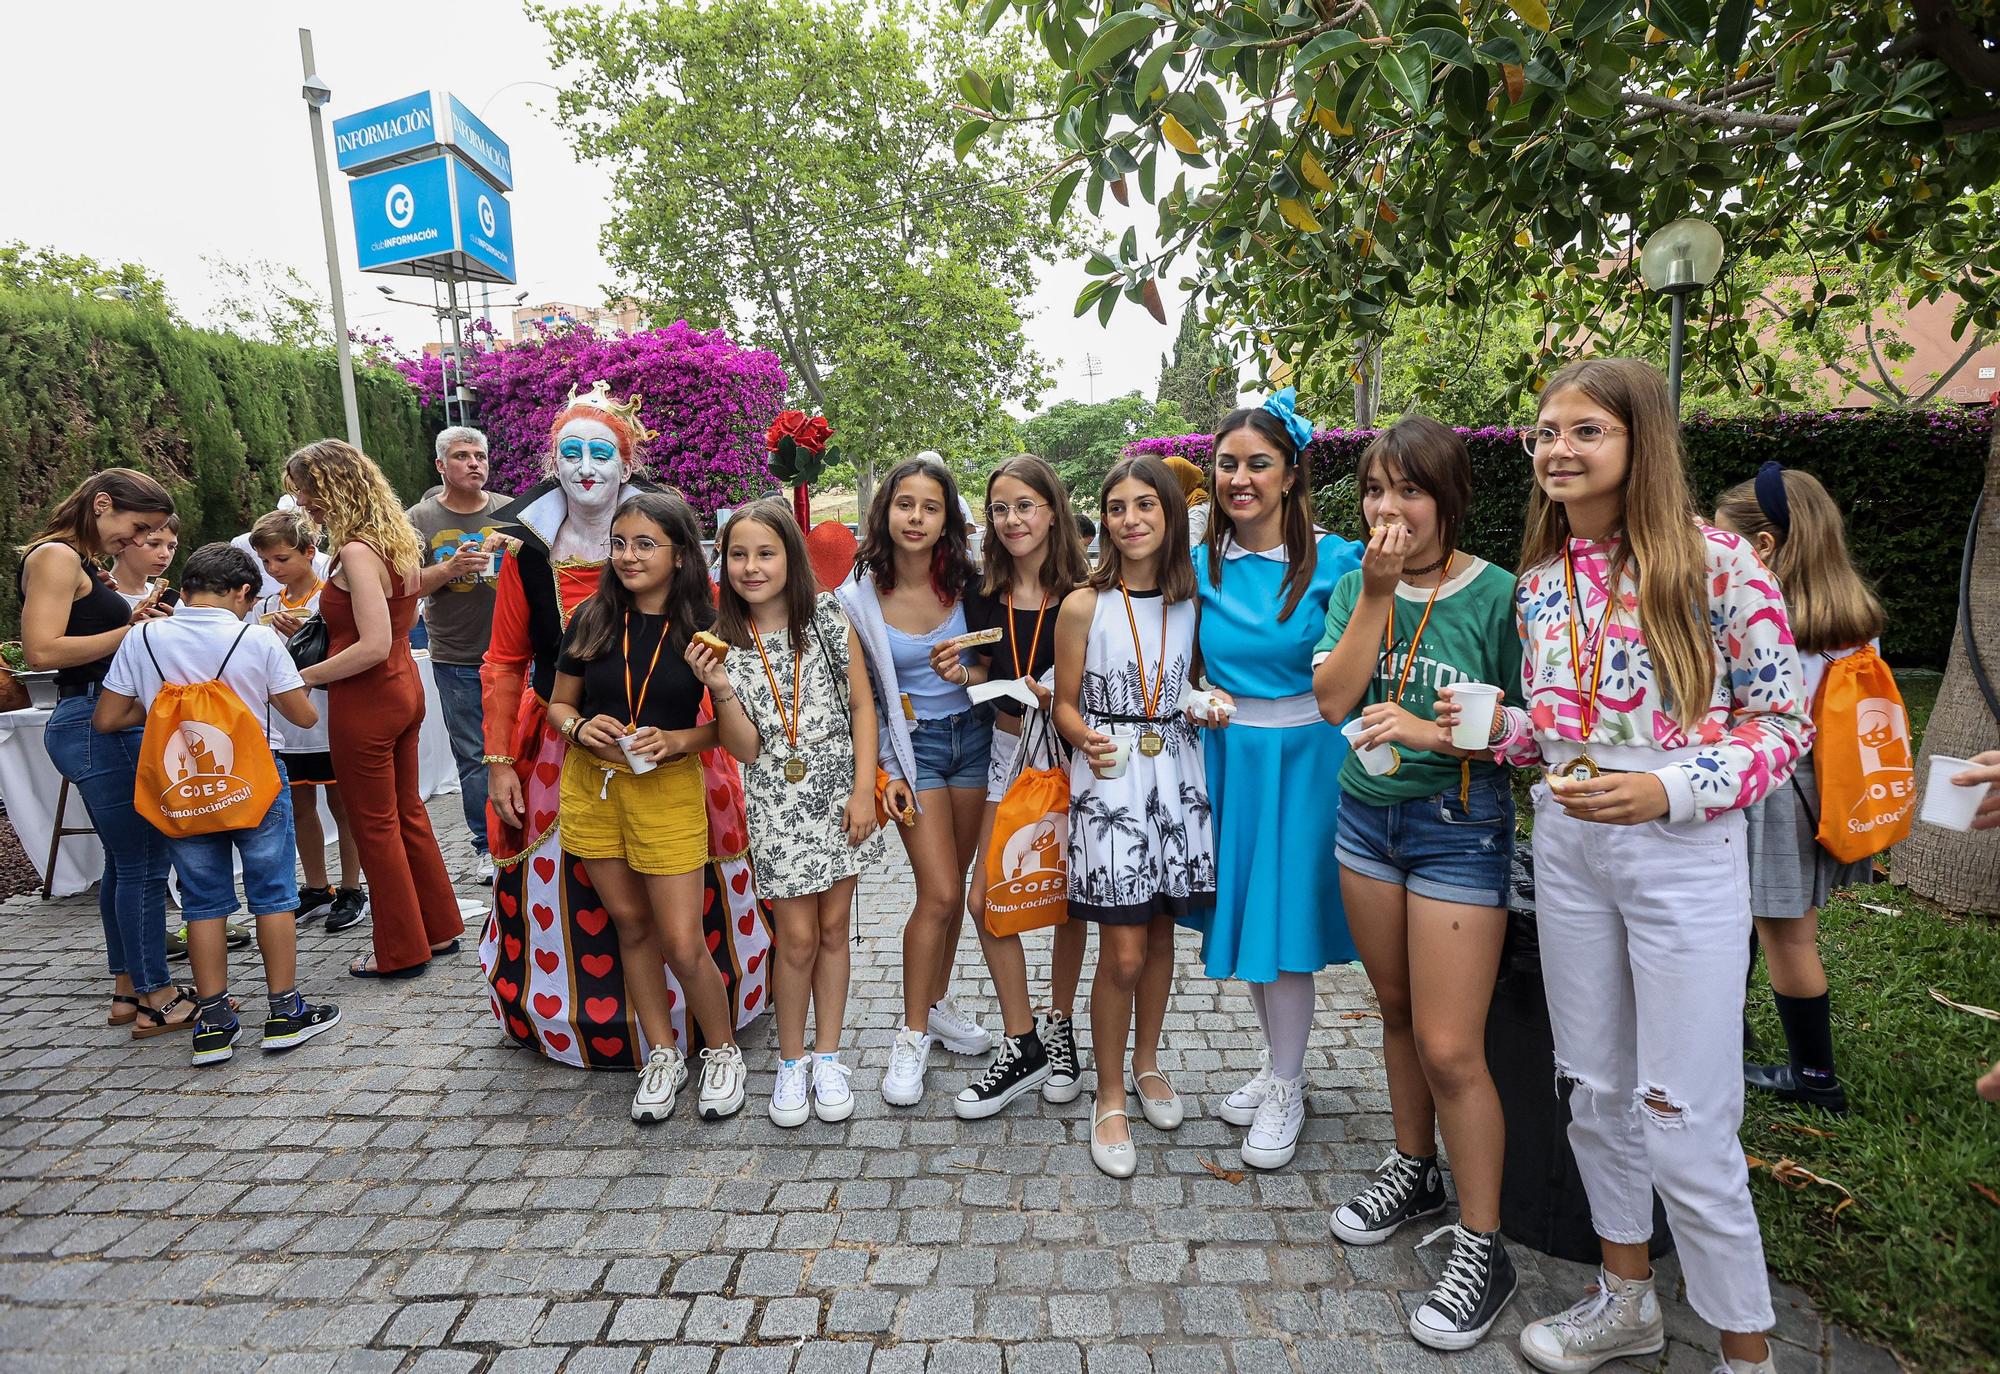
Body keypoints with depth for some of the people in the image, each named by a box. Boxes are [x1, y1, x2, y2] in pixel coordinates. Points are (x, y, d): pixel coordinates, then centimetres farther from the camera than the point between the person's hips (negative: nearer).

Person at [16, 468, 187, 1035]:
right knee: (143, 863, -5)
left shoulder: (81, 563, 18)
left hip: (111, 725, 10)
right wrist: (130, 632, -15)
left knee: (125, 863, 15)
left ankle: (127, 990, 25)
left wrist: (130, 624, 5)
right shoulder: (55, 556, -11)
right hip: (96, 725, -10)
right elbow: (42, 650, -21)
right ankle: (157, 999, 4)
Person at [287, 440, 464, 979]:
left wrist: (303, 677, -18)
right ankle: (439, 928, 29)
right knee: (407, 812, 19)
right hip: (404, 689, 9)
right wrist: (328, 619, 15)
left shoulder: (356, 552, -20)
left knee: (375, 825, 5)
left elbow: (374, 646, -26)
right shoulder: (397, 541, 7)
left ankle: (402, 951, 16)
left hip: (365, 699, -9)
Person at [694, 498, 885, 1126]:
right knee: (798, 937, 1)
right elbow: (746, 748, -6)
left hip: (838, 796, 1)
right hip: (776, 804, 0)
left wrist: (864, 788, -7)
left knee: (833, 928, 10)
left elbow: (863, 705, 0)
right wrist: (720, 688, -22)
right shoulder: (724, 642, -3)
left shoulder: (829, 620, -3)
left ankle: (826, 1057, 25)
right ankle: (790, 1062, 23)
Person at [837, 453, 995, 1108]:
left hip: (974, 734, 3)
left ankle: (938, 1003, 32)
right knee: (939, 893, -9)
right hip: (911, 743, -2)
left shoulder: (965, 581, -4)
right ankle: (913, 1036, 9)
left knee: (951, 886, 11)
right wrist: (884, 772, -5)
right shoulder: (859, 598, -8)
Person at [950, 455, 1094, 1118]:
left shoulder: (1083, 593, -11)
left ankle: (1059, 1028, 31)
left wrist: (1062, 696, -25)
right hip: (1010, 749, 4)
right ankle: (1022, 1046, 15)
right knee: (984, 901, 0)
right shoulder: (985, 595, 1)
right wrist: (962, 674, -7)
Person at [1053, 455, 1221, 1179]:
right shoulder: (1083, 605, -7)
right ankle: (1111, 1097, 18)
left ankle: (1147, 1064, 37)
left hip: (1174, 773, 4)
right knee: (1122, 951, -2)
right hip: (1108, 779, -4)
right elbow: (1065, 703, -1)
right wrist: (1089, 741, -20)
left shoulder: (1194, 601, 4)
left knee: (1160, 932, 15)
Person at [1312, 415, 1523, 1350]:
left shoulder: (1497, 597, -12)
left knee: (1449, 1048, -3)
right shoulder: (1358, 585, 2)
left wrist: (1435, 733, -24)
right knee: (1397, 1013, 19)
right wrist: (1377, 596, -15)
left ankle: (1481, 1248, 16)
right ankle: (1414, 1172, 40)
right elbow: (1332, 700, -9)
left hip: (1460, 825, -5)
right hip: (1367, 813, 5)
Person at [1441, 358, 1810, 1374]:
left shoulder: (1715, 564, -10)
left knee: (1681, 1122, 1)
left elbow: (1784, 720, -8)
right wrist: (1497, 726, -4)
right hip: (1566, 846, 6)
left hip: (1684, 856, -5)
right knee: (1595, 1092, 17)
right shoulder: (1539, 583, 6)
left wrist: (1669, 790, -21)